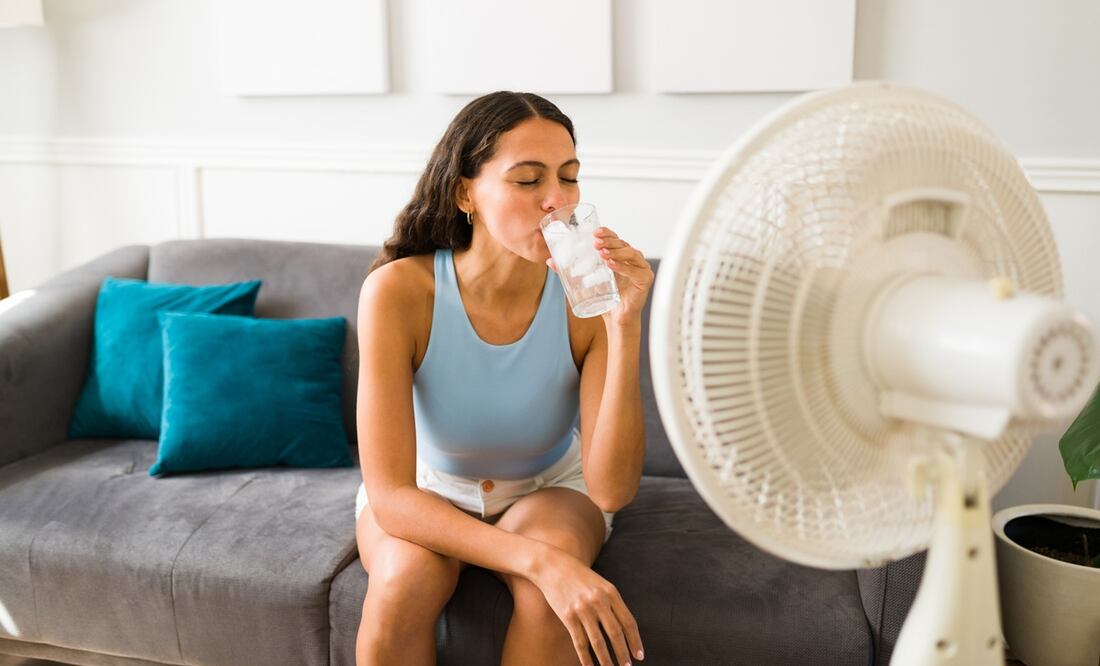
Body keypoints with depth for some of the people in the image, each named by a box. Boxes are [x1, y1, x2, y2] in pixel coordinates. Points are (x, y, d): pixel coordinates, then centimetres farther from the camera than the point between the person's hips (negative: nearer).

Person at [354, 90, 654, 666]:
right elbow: (390, 497, -30)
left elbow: (611, 490, -25)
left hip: (546, 491, 1)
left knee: (558, 563, -31)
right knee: (410, 573, -32)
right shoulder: (398, 290, -26)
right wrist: (540, 560, -43)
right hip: (422, 495, -1)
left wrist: (625, 328, -37)